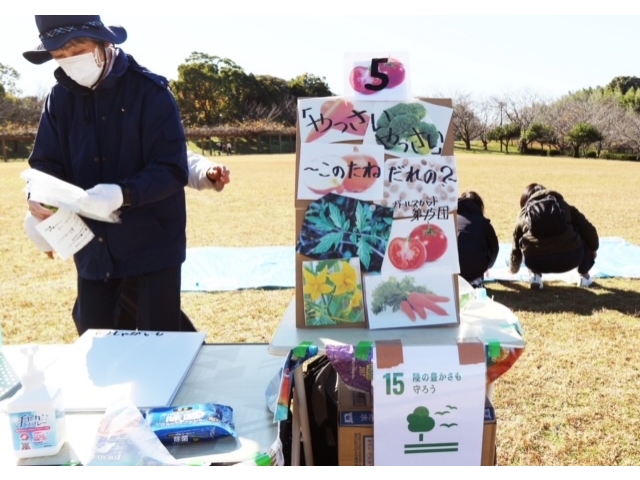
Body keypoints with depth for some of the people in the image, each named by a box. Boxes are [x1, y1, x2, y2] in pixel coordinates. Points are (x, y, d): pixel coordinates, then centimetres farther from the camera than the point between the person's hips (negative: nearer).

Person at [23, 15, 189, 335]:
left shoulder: (150, 92, -12)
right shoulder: (60, 97, 4)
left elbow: (173, 171, -16)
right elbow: (46, 162, 5)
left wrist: (123, 194, -33)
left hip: (152, 242, -4)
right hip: (93, 245, 5)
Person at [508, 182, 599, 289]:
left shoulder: (523, 214, 28)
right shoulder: (563, 205, 27)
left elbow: (516, 247, 41)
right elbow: (588, 229, 19)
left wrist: (513, 269, 60)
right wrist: (594, 248, 40)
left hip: (536, 261, 1)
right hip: (570, 257, -1)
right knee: (586, 237, 30)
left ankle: (535, 275, 18)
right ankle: (584, 275, 31)